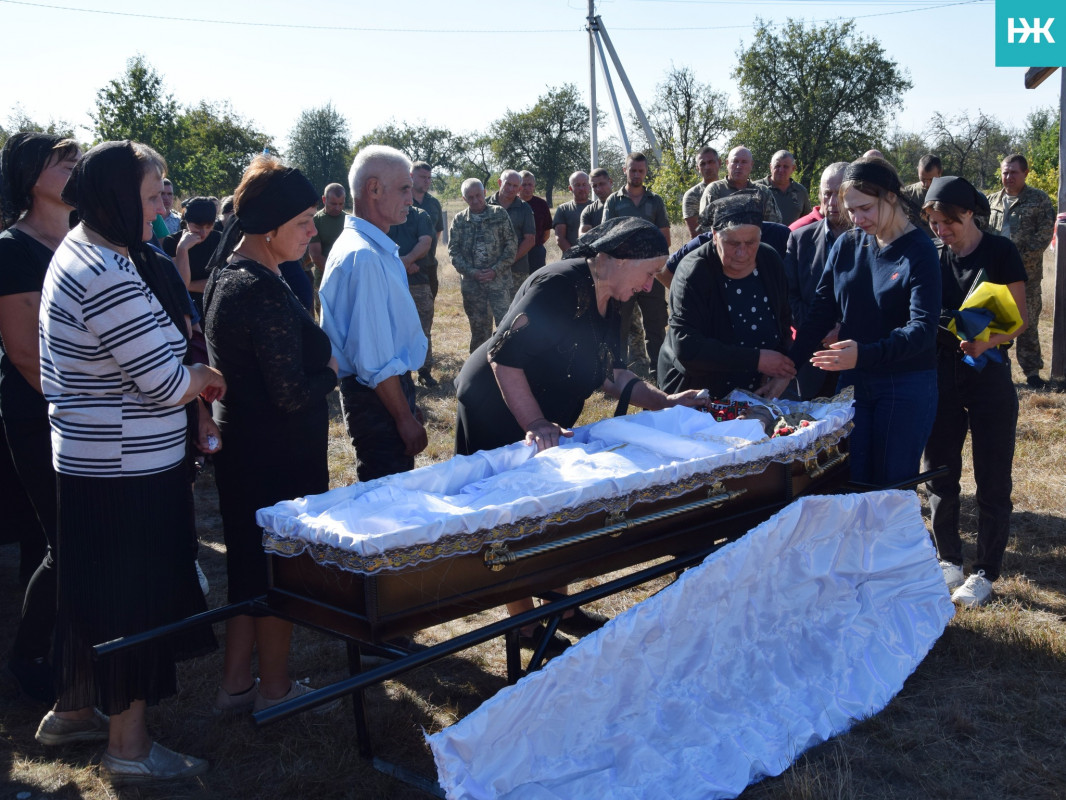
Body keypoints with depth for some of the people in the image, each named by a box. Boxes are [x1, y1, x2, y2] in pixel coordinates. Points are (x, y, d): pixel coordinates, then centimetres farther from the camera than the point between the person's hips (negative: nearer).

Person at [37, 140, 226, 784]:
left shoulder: (79, 251, 10)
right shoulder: (110, 275, -23)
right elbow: (166, 381, -22)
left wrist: (187, 377, 6)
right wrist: (206, 378, -1)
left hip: (89, 460, 10)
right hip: (128, 471, -10)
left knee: (94, 591, 22)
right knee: (134, 596, 3)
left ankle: (73, 712, 39)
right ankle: (130, 748, 17)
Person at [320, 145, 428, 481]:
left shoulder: (376, 248, 13)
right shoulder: (363, 256, -20)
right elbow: (375, 360, -22)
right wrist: (405, 418, -17)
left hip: (390, 388, 10)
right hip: (378, 399, -10)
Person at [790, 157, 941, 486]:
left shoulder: (919, 251, -10)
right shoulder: (846, 245, 4)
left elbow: (923, 329, -19)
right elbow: (820, 312, 5)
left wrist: (864, 354, -34)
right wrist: (789, 364, -7)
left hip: (907, 387, -4)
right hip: (853, 382, 4)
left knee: (892, 487, 2)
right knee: (851, 484, 7)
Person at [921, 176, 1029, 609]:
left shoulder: (1000, 252, -7)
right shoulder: (932, 255, 3)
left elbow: (1018, 320, -6)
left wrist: (986, 341, -25)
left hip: (989, 375, -3)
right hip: (941, 373, 4)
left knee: (992, 479, 3)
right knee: (940, 472, 10)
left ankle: (985, 571, 16)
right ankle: (948, 559, 27)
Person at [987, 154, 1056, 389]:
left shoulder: (1039, 200, -2)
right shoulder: (993, 201, 10)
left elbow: (1044, 235, -8)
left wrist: (1019, 255, -18)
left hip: (1027, 273, -4)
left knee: (1028, 325, 1)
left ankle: (1032, 371, 9)